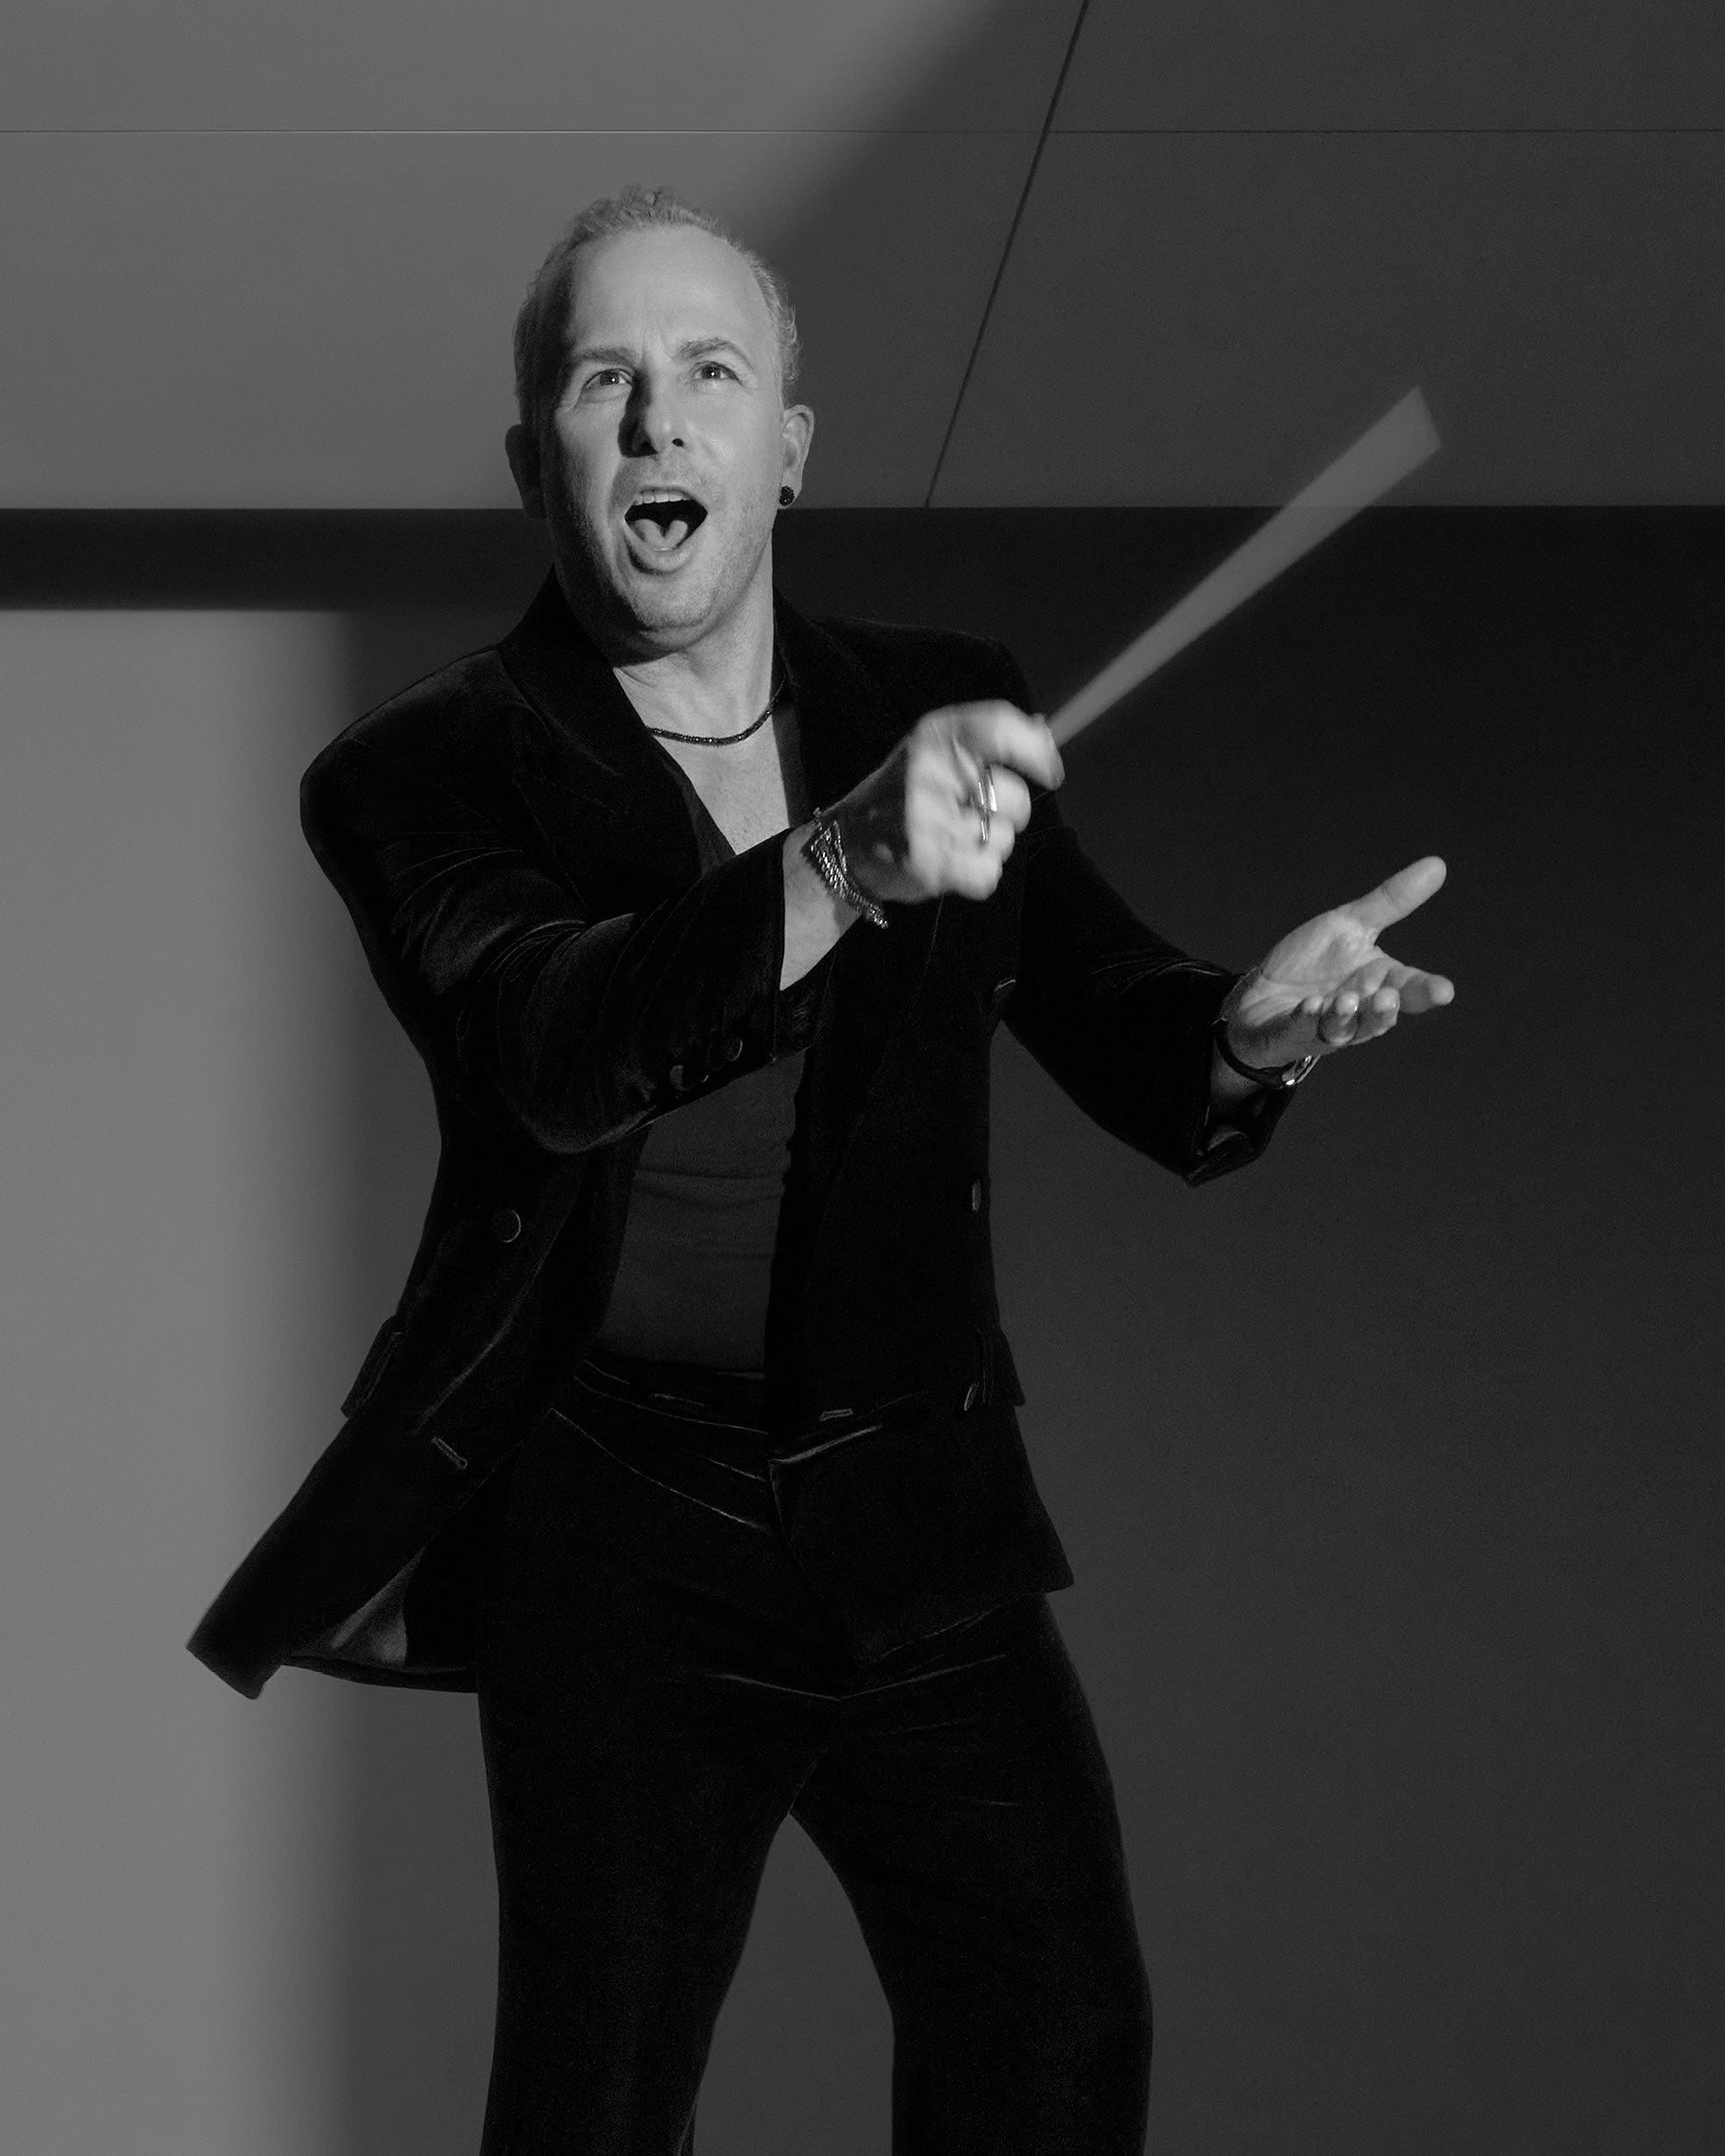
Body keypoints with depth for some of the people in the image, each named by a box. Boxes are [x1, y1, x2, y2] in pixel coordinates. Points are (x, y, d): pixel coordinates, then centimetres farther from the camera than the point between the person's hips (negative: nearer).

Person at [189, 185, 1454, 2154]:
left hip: (915, 1521, 3)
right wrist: (845, 867, -40)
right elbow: (558, 1048, -23)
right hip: (614, 1532, -2)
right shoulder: (425, 776, -3)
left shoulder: (940, 717, 7)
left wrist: (1247, 1028, -24)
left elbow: (1127, 1045, 0)